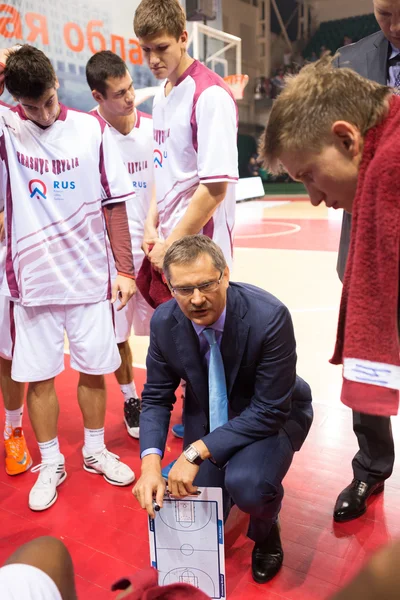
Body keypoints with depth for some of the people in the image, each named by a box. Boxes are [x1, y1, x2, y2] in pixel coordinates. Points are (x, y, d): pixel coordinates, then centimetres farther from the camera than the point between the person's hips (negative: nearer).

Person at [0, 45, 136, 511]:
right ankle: (51, 464, 30)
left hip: (89, 276, 1)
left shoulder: (90, 129, -1)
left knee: (93, 369, 11)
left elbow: (113, 203, 2)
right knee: (39, 377, 8)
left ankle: (95, 451, 34)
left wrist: (125, 270, 1)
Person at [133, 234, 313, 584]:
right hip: (209, 415, 4)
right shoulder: (164, 322, -18)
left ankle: (266, 530, 5)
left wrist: (198, 451, -31)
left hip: (270, 417, -3)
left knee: (246, 484, -32)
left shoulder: (269, 316, -31)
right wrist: (151, 463, -24)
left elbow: (269, 410, -27)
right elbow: (156, 398, -7)